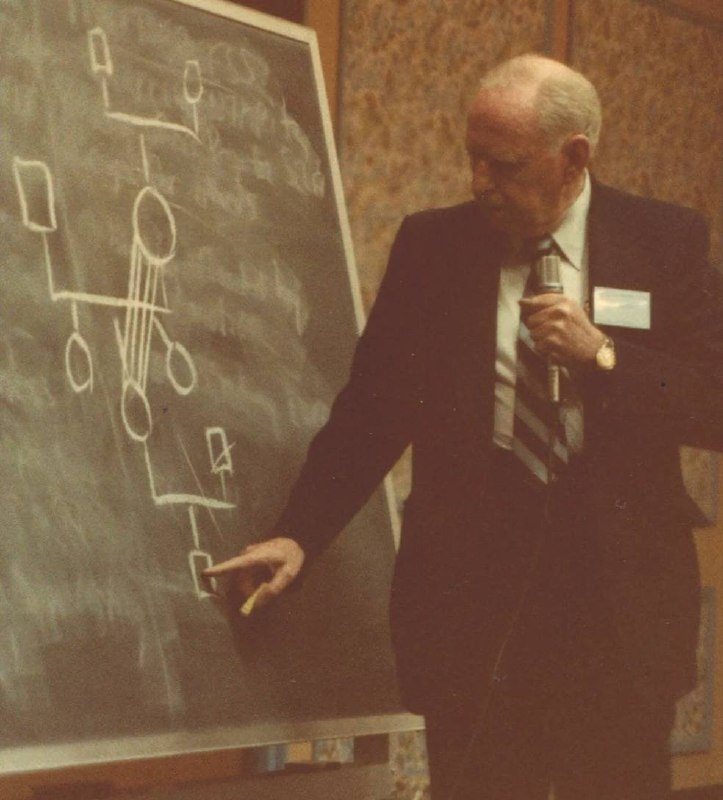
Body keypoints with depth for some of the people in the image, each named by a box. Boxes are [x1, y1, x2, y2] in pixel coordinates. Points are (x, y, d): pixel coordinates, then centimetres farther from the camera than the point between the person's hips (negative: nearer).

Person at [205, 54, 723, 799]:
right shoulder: (431, 246, 5)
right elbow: (372, 409, 6)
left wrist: (602, 357, -14)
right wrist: (298, 534, -4)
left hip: (620, 604, 0)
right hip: (470, 604, 0)